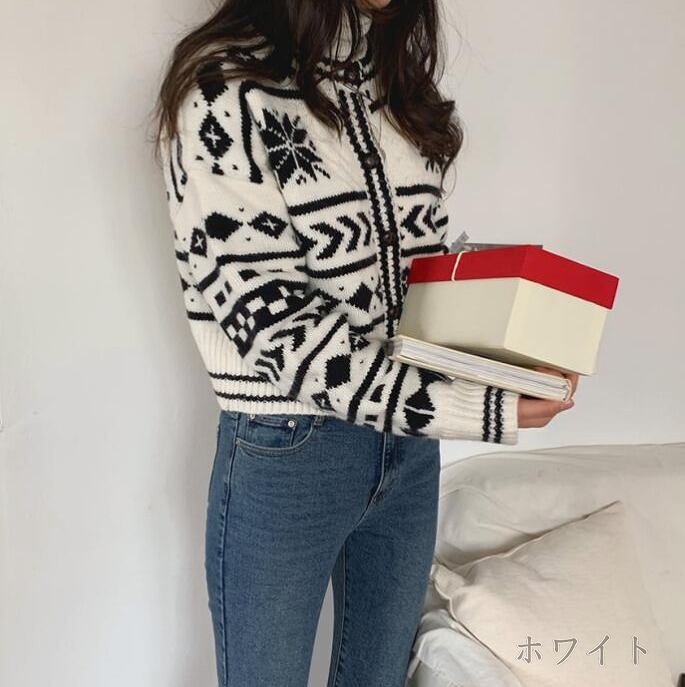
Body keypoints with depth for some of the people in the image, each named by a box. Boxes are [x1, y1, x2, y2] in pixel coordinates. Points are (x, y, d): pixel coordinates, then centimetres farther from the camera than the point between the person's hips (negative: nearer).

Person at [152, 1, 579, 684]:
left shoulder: (401, 84, 7)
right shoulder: (227, 89, -13)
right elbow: (267, 316, -20)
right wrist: (477, 409, -25)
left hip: (410, 449, 6)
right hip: (285, 453, -6)